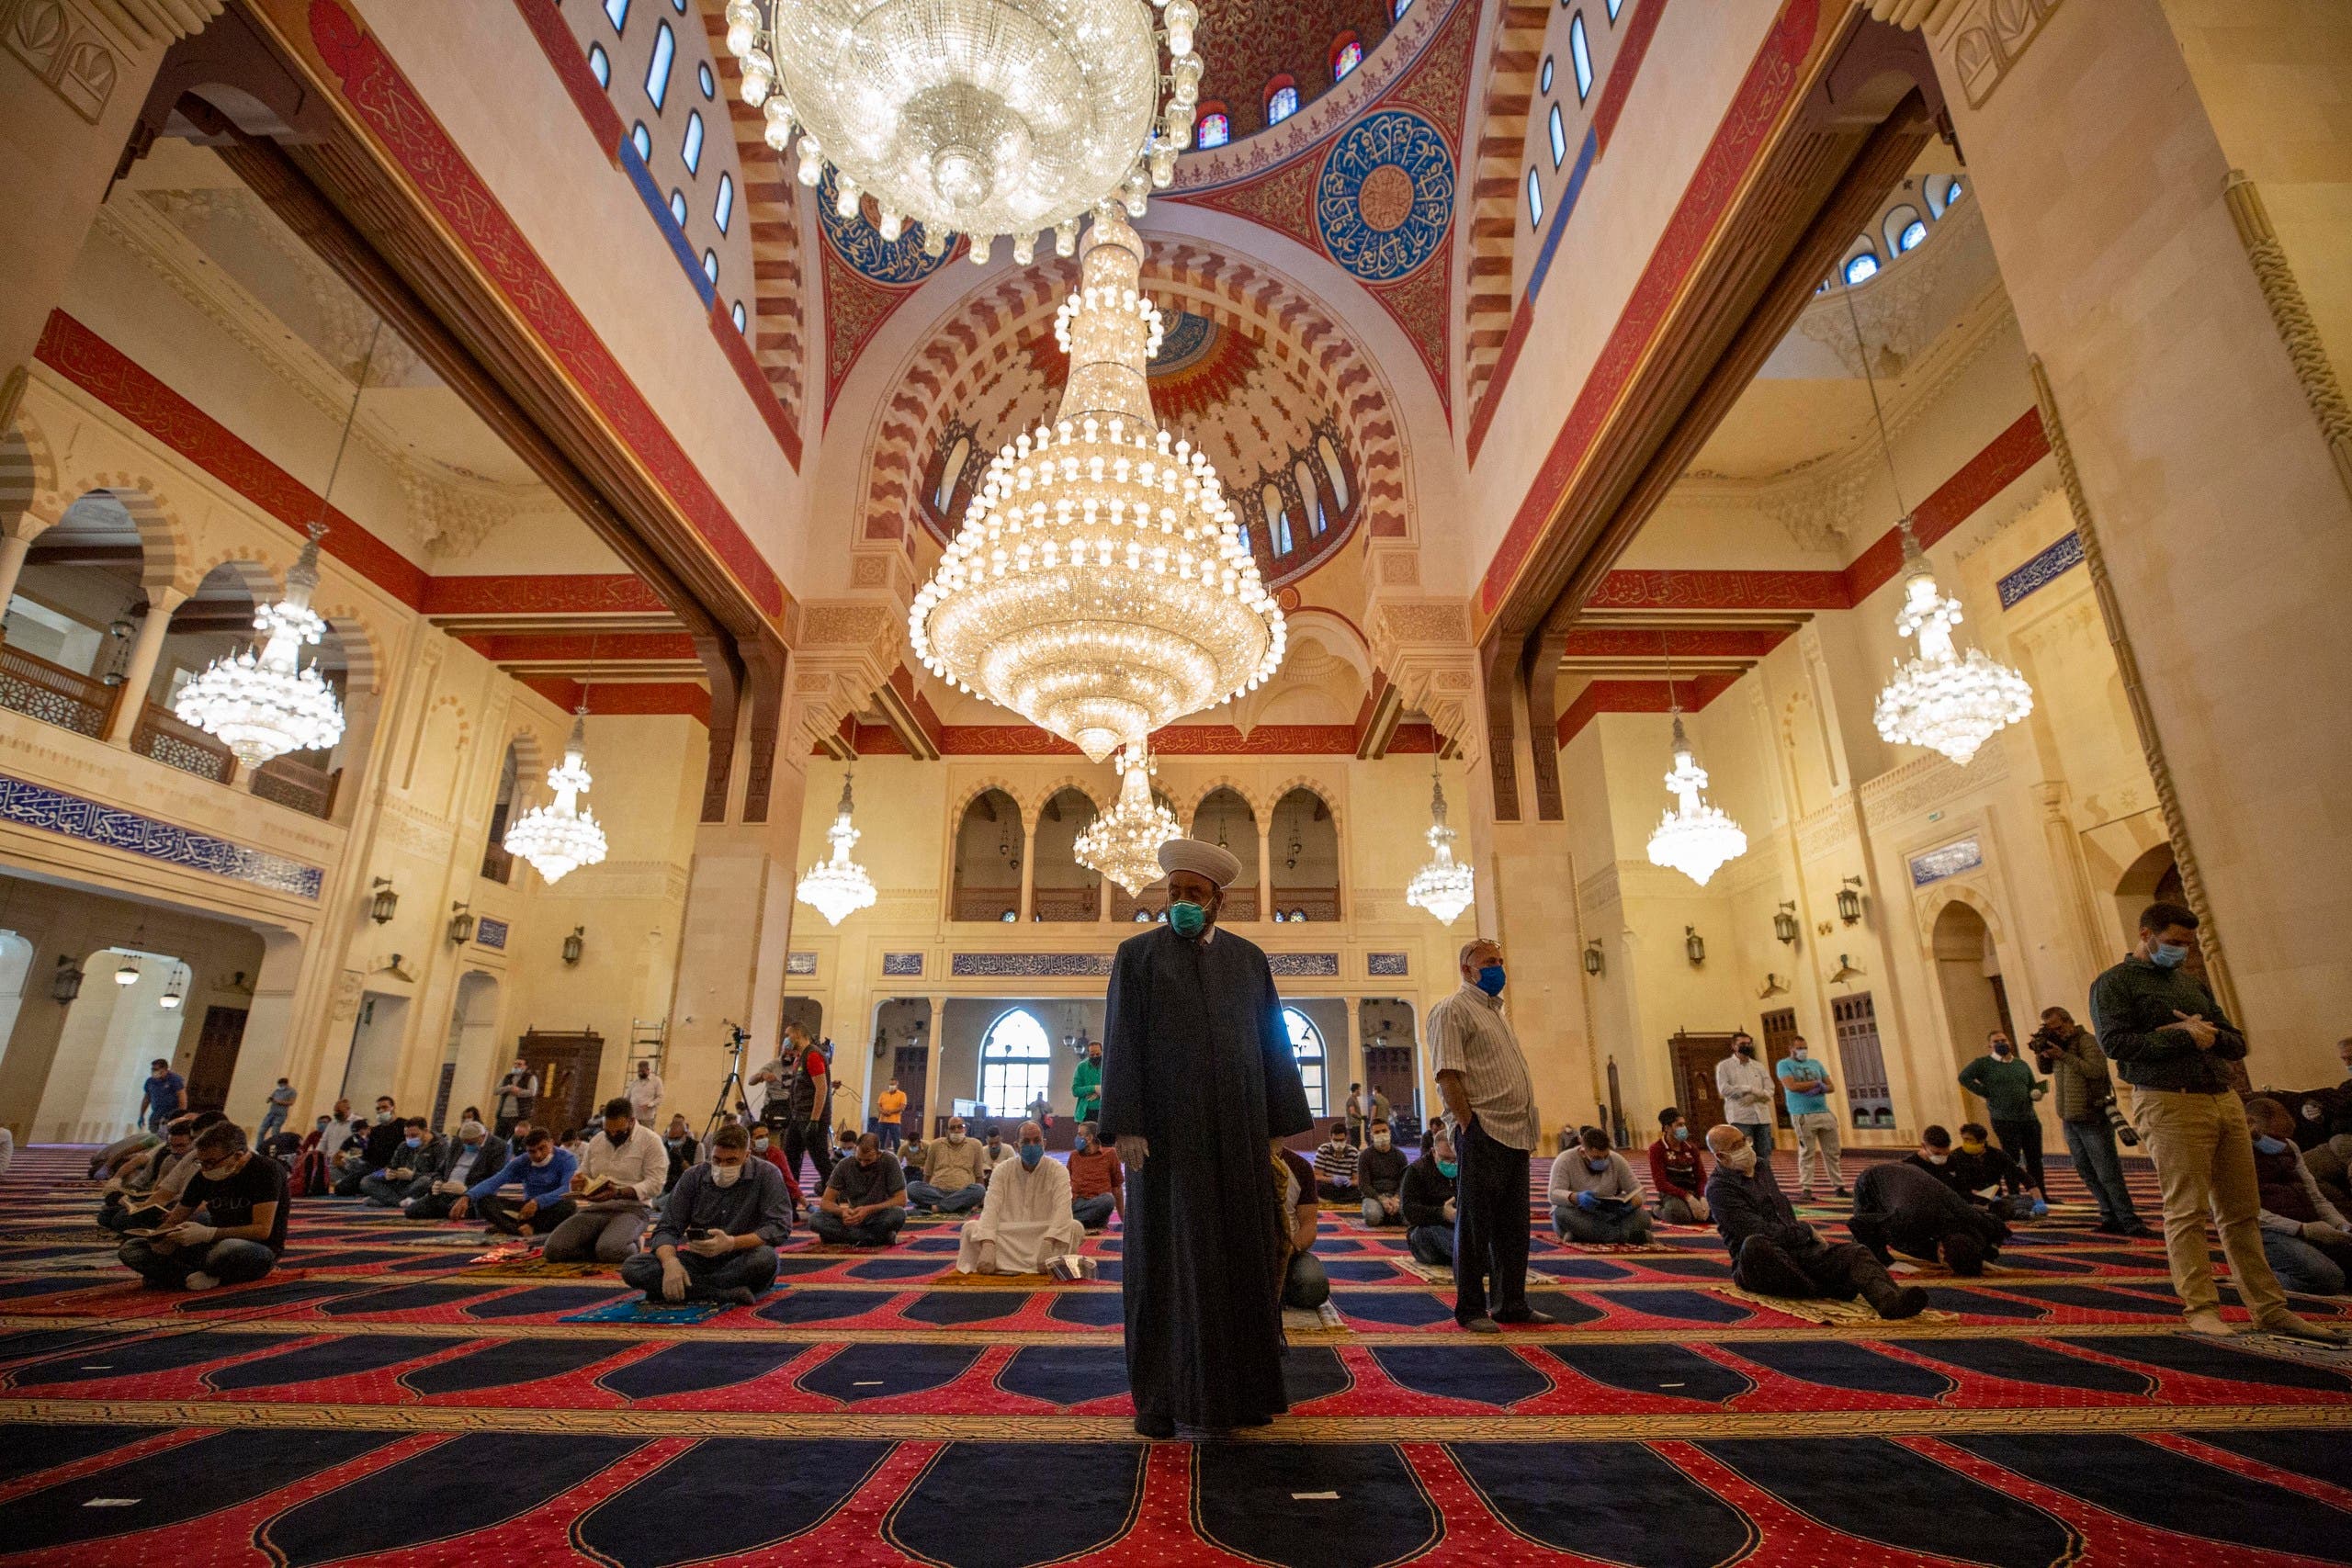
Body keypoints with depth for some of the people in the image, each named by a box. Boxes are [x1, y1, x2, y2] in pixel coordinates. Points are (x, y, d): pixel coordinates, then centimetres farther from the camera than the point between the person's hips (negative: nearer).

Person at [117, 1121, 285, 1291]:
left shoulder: (266, 1171, -17)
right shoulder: (204, 1175, 4)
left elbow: (262, 1230, -22)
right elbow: (174, 1220, 11)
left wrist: (207, 1234, -28)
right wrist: (161, 1235, -12)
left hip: (260, 1249, -7)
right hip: (215, 1246, 7)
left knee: (228, 1249, -41)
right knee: (130, 1249, -3)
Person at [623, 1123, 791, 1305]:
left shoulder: (766, 1175, -8)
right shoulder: (693, 1176, 1)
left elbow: (779, 1228, -15)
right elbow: (666, 1229, -1)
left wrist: (731, 1243, -30)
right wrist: (670, 1262, -23)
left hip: (742, 1263, -4)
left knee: (765, 1258, -38)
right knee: (631, 1268, -20)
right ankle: (728, 1294, -27)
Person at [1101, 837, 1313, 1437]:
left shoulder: (1249, 958, 8)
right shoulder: (1137, 954, 0)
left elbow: (1274, 1044, 9)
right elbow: (1121, 1043, -5)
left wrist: (1286, 1124, 5)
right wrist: (1124, 1128, -12)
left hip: (1237, 1132, 3)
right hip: (1168, 1132, -3)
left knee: (1242, 1254, 9)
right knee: (1164, 1256, 4)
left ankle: (1240, 1388, 24)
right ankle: (1161, 1396, 17)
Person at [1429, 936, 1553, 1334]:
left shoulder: (1496, 1011, 21)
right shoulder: (1453, 1010, -8)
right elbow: (1447, 1075, -16)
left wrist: (1530, 1126, 15)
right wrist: (1468, 1125, -19)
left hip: (1515, 1135, 9)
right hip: (1482, 1133, -9)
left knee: (1513, 1226, 15)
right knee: (1474, 1224, 0)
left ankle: (1511, 1304, 25)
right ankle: (1470, 1309, 10)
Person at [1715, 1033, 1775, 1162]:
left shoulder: (1759, 1066, 18)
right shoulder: (1724, 1066, 4)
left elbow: (1770, 1090, 7)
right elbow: (1724, 1089, -8)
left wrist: (1754, 1096, -12)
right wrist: (1750, 1089, -10)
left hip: (1762, 1117, 4)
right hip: (1740, 1118, -4)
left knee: (1765, 1159, 5)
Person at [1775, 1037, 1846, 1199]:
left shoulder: (1815, 1064, 17)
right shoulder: (1784, 1064, 1)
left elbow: (1831, 1087, 14)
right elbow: (1792, 1086, -14)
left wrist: (1819, 1089, -8)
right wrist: (1817, 1083, -4)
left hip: (1825, 1113, 5)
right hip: (1803, 1116, -5)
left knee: (1832, 1153, 7)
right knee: (1807, 1154, -4)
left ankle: (1838, 1187, 16)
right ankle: (1806, 1189, -1)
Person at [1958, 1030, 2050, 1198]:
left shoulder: (2021, 1065, 15)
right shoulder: (1984, 1063, -1)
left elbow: (2033, 1088, 21)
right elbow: (1964, 1077, -10)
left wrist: (2037, 1092, -2)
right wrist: (1986, 1093, -10)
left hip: (2029, 1118, 5)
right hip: (2004, 1121, -5)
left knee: (2035, 1159, 7)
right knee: (2013, 1159, -2)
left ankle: (2042, 1196, 17)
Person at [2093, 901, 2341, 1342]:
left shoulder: (2192, 982, 21)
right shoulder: (2114, 983, -2)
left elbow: (2237, 1043, 17)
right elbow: (2114, 1042, -14)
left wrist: (2206, 1033, -5)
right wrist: (2185, 1036, -12)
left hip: (2225, 1099, 7)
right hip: (2169, 1104, -7)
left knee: (2243, 1211, 9)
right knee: (2187, 1212, -2)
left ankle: (2269, 1309, 17)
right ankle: (2200, 1308, 3)